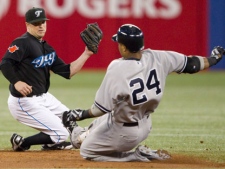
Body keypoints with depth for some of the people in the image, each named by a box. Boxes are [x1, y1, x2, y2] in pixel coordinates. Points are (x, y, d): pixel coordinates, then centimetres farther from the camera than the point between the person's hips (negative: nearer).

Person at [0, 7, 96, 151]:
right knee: (61, 134, -10)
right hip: (24, 102, -9)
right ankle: (22, 143, 1)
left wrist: (86, 54, 5)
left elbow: (67, 72, 9)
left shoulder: (47, 49, 11)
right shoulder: (23, 43, -16)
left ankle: (50, 143, 39)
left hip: (43, 97, 9)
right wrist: (16, 82, -40)